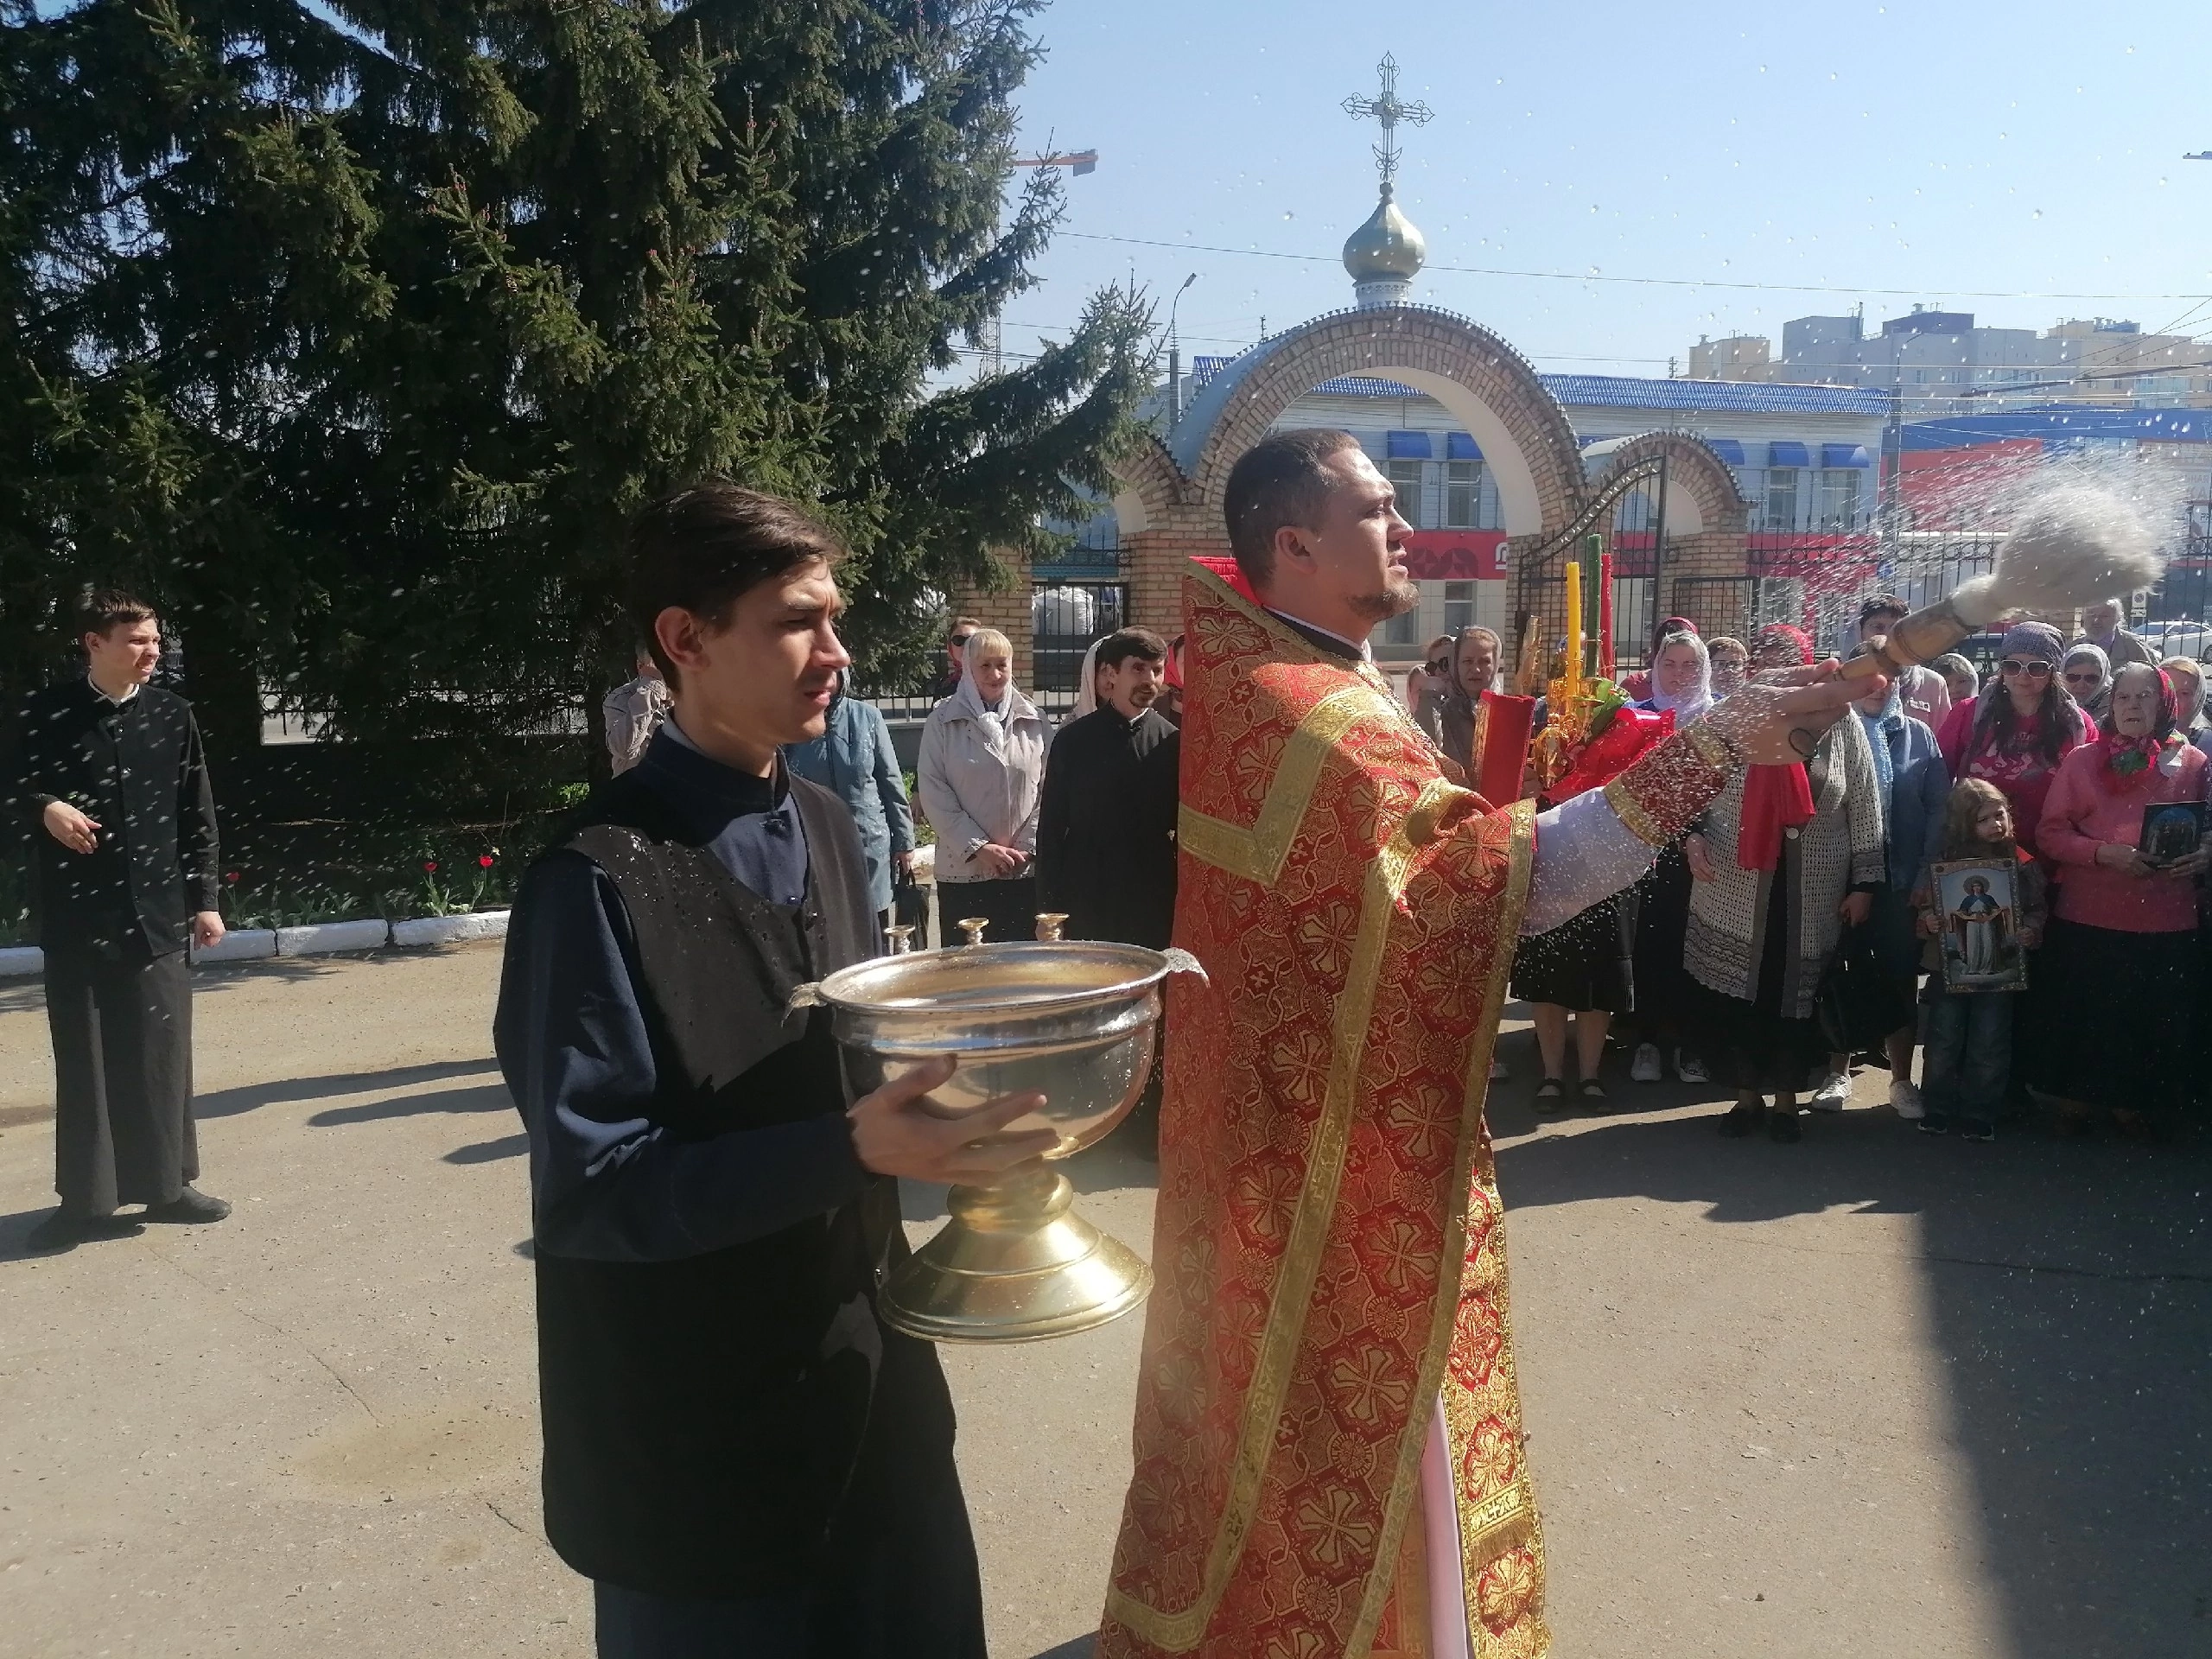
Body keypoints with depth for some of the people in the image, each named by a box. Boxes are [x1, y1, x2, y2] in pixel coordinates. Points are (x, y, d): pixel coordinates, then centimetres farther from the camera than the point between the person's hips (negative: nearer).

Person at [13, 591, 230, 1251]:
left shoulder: (171, 714, 3)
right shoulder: (46, 713, -2)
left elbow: (197, 813, 6)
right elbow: (17, 786, 10)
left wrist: (206, 898, 4)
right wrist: (46, 808, -13)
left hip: (156, 912, 1)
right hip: (75, 914, -1)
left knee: (162, 1052, 6)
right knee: (82, 1057, 4)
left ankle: (167, 1184, 19)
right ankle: (87, 1199, 14)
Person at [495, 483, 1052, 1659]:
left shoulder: (823, 829, 5)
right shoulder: (601, 879, -20)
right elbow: (592, 1191, -21)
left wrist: (955, 1085, -7)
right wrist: (853, 1151, -31)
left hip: (867, 1375, 7)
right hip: (698, 1435, -7)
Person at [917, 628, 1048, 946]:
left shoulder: (1034, 720, 6)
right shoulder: (943, 721, -1)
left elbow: (1046, 791, 6)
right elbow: (933, 792, -5)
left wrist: (1028, 846, -5)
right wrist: (978, 847, -10)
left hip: (1025, 870, 2)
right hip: (963, 870, -2)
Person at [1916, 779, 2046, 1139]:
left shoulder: (2021, 862, -2)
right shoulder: (1943, 860, -2)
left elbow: (2038, 910, 5)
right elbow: (1922, 903, 7)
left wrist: (2030, 931, -14)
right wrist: (1928, 920, -13)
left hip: (1999, 968, 0)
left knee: (1989, 1045, 6)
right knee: (1943, 1040, 8)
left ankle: (1979, 1115, 18)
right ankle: (1937, 1109, 20)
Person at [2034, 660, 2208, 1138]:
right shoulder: (2082, 761, 5)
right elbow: (2050, 833, 1)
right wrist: (2105, 853, -15)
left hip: (2166, 922, 1)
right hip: (2088, 919, -1)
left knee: (2156, 1021, 3)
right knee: (2087, 1015, 4)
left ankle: (2135, 1105, 21)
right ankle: (2076, 1100, 22)